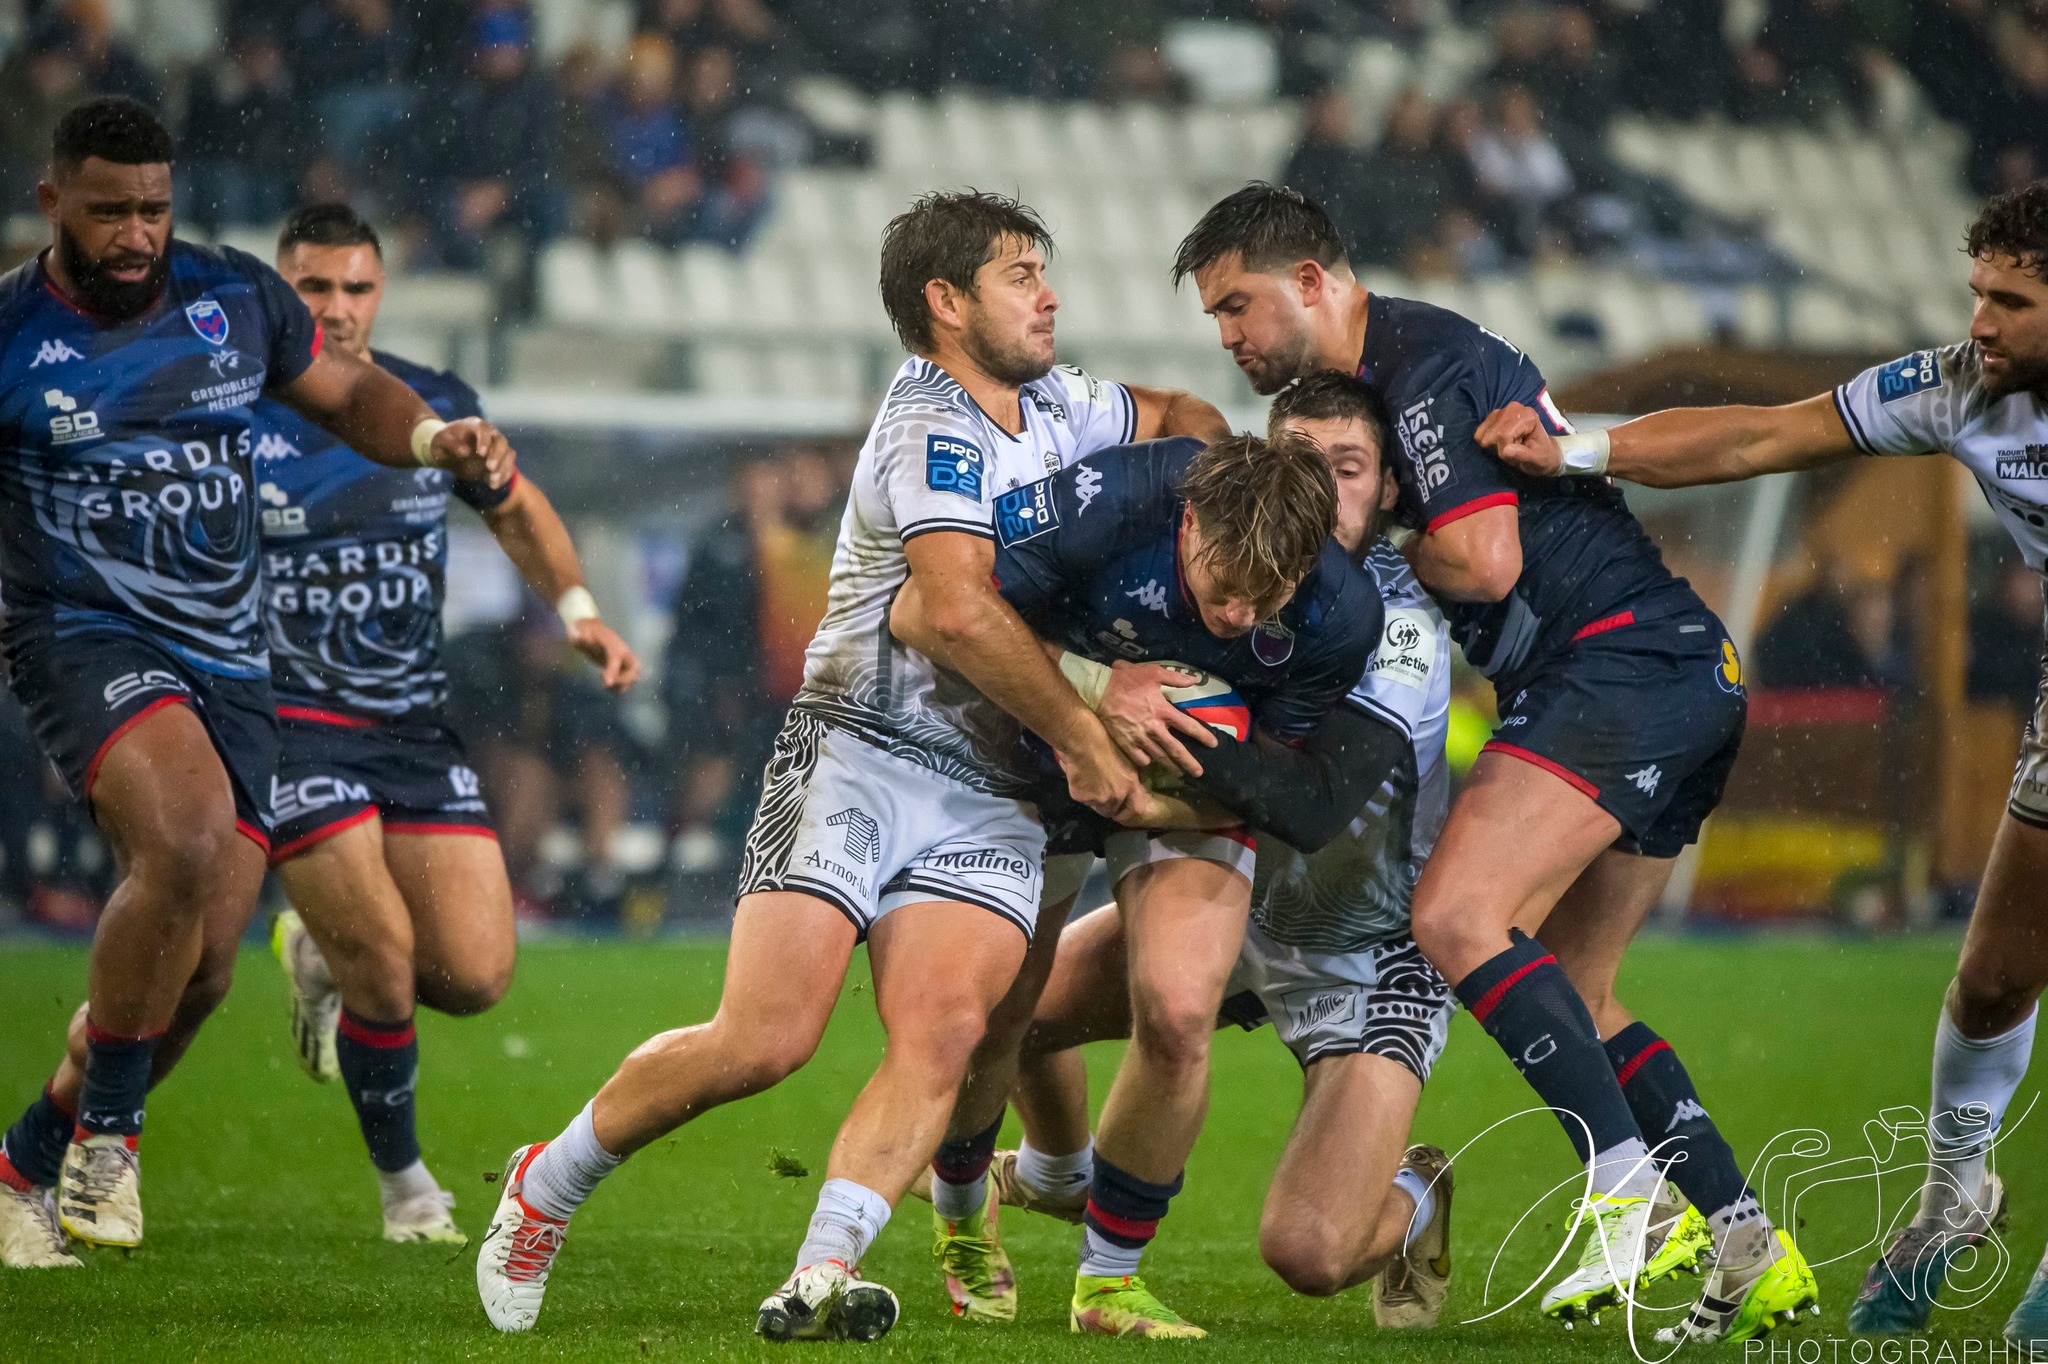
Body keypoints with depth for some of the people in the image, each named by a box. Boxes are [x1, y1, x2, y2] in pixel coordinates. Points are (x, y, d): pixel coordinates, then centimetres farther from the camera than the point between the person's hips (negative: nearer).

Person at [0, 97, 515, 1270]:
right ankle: (108, 1132, -15)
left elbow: (348, 394, 19)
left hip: (230, 661, 5)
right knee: (185, 843, -33)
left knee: (201, 969, 1)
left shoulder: (238, 297, 4)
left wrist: (437, 437, -1)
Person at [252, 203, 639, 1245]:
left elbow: (516, 509, 20)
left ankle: (323, 955, 28)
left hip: (417, 725, 4)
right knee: (384, 959, -16)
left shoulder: (437, 406, 3)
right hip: (291, 722, -4)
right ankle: (400, 1176, 9)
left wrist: (578, 608, 6)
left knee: (475, 975, -6)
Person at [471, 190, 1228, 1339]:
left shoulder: (1050, 407, 17)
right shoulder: (929, 426, -9)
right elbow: (961, 610, -22)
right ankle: (548, 1187, 8)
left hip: (988, 799, 7)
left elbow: (1177, 417, 36)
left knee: (941, 1033, -18)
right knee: (763, 1042, -14)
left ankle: (821, 1277, -29)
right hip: (859, 757, -7)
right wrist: (1084, 737, -14)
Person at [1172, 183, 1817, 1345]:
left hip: (1621, 664, -11)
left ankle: (1635, 1196, -26)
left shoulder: (1423, 364, -10)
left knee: (1458, 913, -21)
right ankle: (1751, 1249, 5)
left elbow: (1485, 560, -18)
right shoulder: (1366, 377, 22)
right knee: (1567, 999, 11)